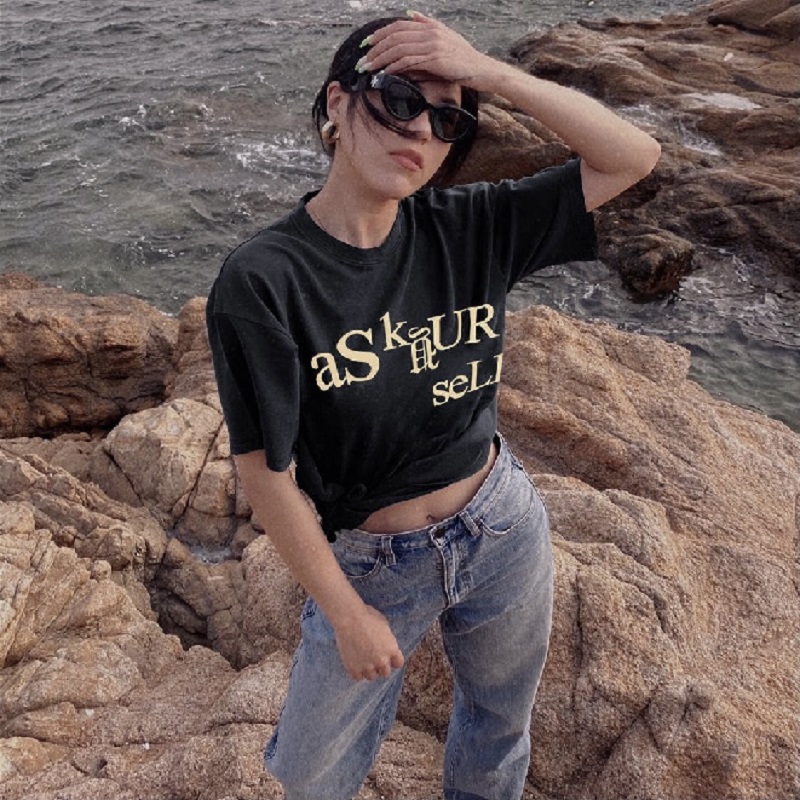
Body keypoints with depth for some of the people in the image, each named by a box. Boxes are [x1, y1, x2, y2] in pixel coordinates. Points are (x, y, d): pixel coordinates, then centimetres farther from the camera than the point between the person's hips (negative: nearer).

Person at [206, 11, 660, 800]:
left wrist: (488, 70, -21)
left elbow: (633, 156, -11)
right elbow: (266, 476, -18)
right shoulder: (261, 281, -22)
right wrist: (348, 615, -11)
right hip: (369, 564, -2)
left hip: (503, 529, 3)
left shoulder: (467, 228, -10)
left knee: (499, 725, 28)